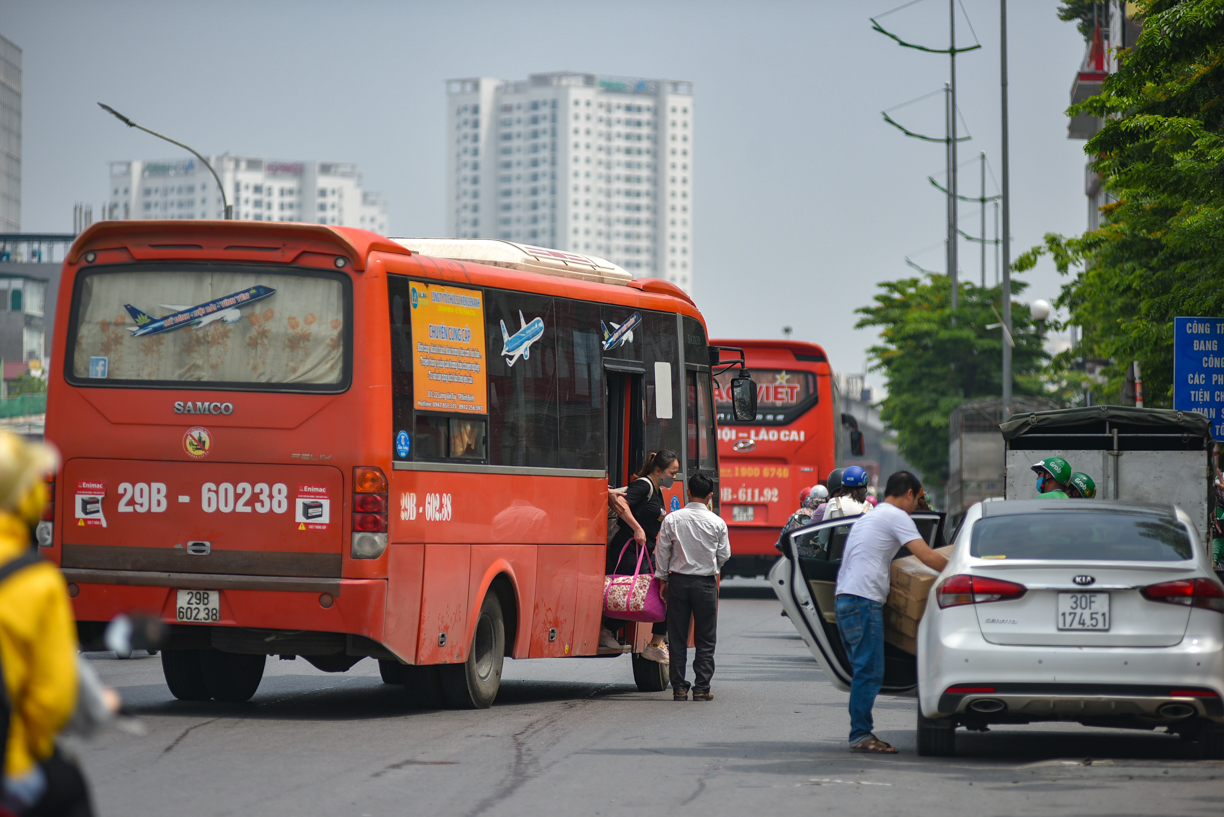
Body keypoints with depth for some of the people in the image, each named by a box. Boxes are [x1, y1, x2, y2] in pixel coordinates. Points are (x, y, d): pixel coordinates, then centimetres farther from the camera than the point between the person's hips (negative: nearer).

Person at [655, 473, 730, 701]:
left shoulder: (672, 519, -4)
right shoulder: (717, 523, -6)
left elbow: (662, 552, -1)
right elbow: (724, 555, 3)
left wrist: (662, 580, 10)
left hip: (678, 581, 1)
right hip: (706, 583, -1)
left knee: (677, 638, 7)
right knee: (705, 639, 6)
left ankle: (679, 688, 6)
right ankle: (702, 688, 2)